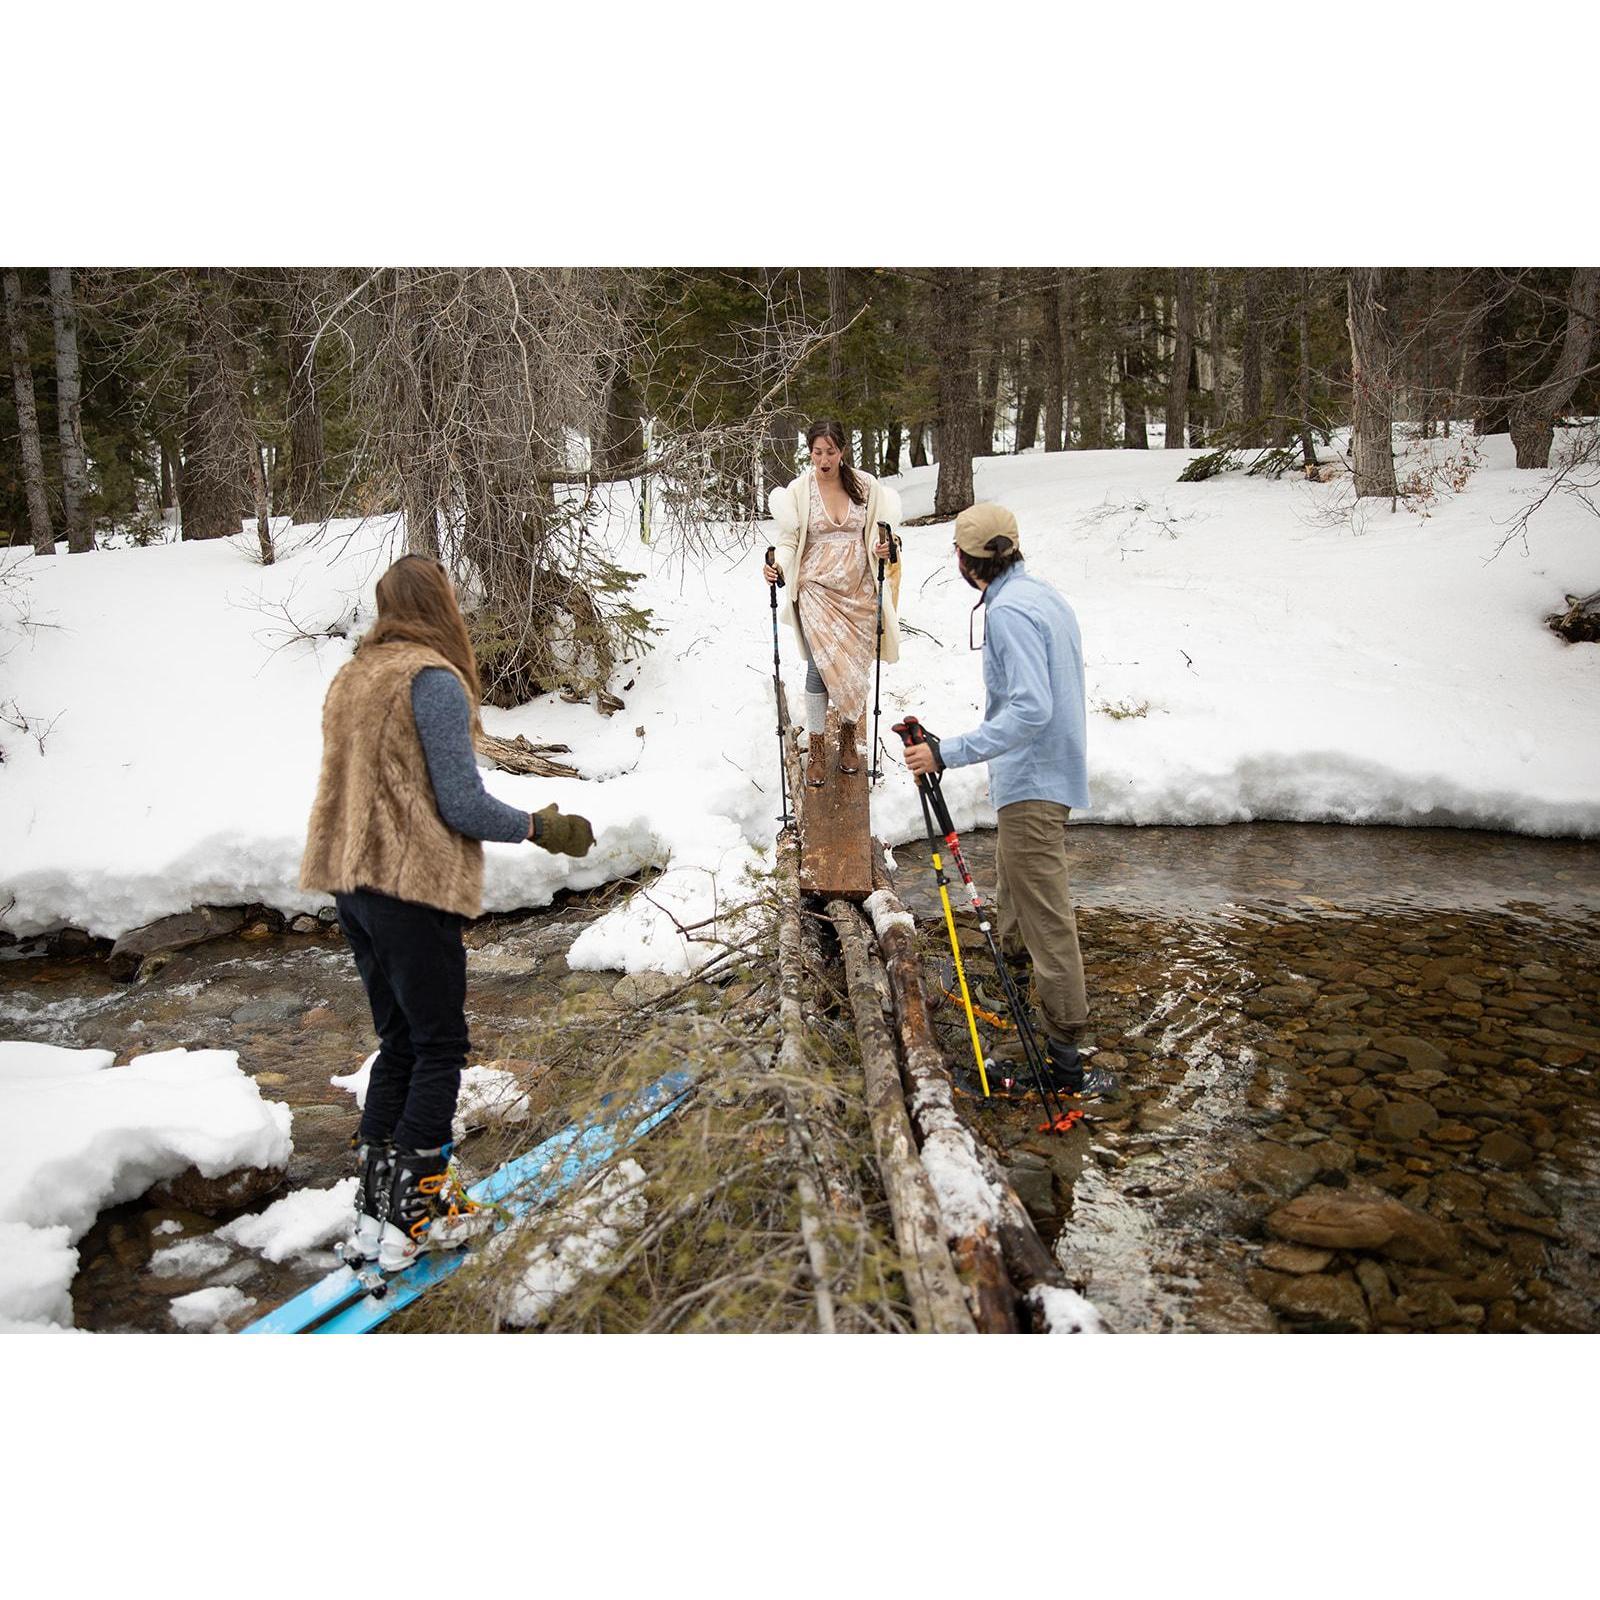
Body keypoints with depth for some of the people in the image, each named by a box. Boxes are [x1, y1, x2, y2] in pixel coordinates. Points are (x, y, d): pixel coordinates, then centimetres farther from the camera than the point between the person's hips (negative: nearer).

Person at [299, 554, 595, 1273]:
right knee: (439, 1048, 3)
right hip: (412, 886, -8)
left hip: (349, 878, 8)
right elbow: (463, 805, -15)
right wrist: (542, 827, -4)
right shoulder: (433, 679, -12)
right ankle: (411, 1211, 3)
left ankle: (374, 1207, 17)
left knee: (399, 1043, 15)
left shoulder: (350, 677, 13)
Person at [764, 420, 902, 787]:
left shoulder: (866, 486, 2)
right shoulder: (798, 490, -2)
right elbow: (788, 540, 0)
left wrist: (883, 549, -12)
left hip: (859, 591, 2)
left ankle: (849, 736, 24)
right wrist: (778, 564, -20)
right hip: (817, 590, -2)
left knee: (856, 666, 5)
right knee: (821, 665, -10)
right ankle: (816, 746, 3)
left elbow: (877, 534, 10)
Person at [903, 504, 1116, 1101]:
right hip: (1053, 768, 11)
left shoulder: (1009, 611, -20)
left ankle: (1064, 1057, -4)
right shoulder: (1044, 593, 11)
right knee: (1013, 880, 27)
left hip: (1031, 783, -10)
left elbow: (1029, 709, -29)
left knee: (1046, 920, -8)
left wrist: (948, 752, -30)